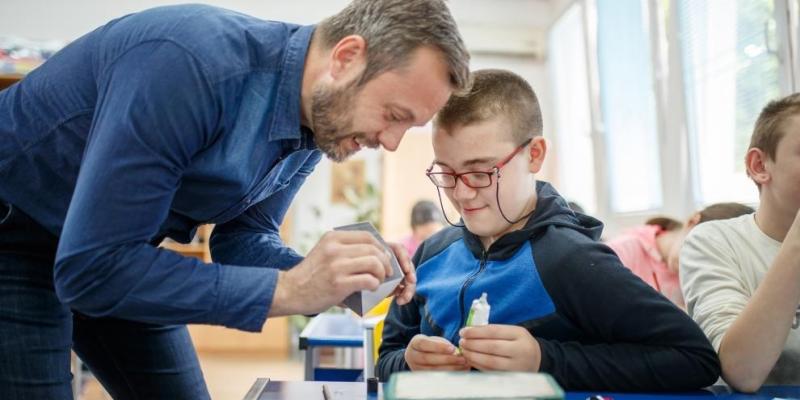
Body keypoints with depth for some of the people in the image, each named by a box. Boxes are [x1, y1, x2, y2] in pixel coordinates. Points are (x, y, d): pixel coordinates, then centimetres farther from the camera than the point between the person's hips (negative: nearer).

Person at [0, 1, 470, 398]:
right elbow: (91, 267, -36)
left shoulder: (321, 119, -11)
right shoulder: (191, 64, -36)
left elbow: (241, 237, -3)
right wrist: (286, 289, -37)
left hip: (114, 254, 7)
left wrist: (339, 281, -22)